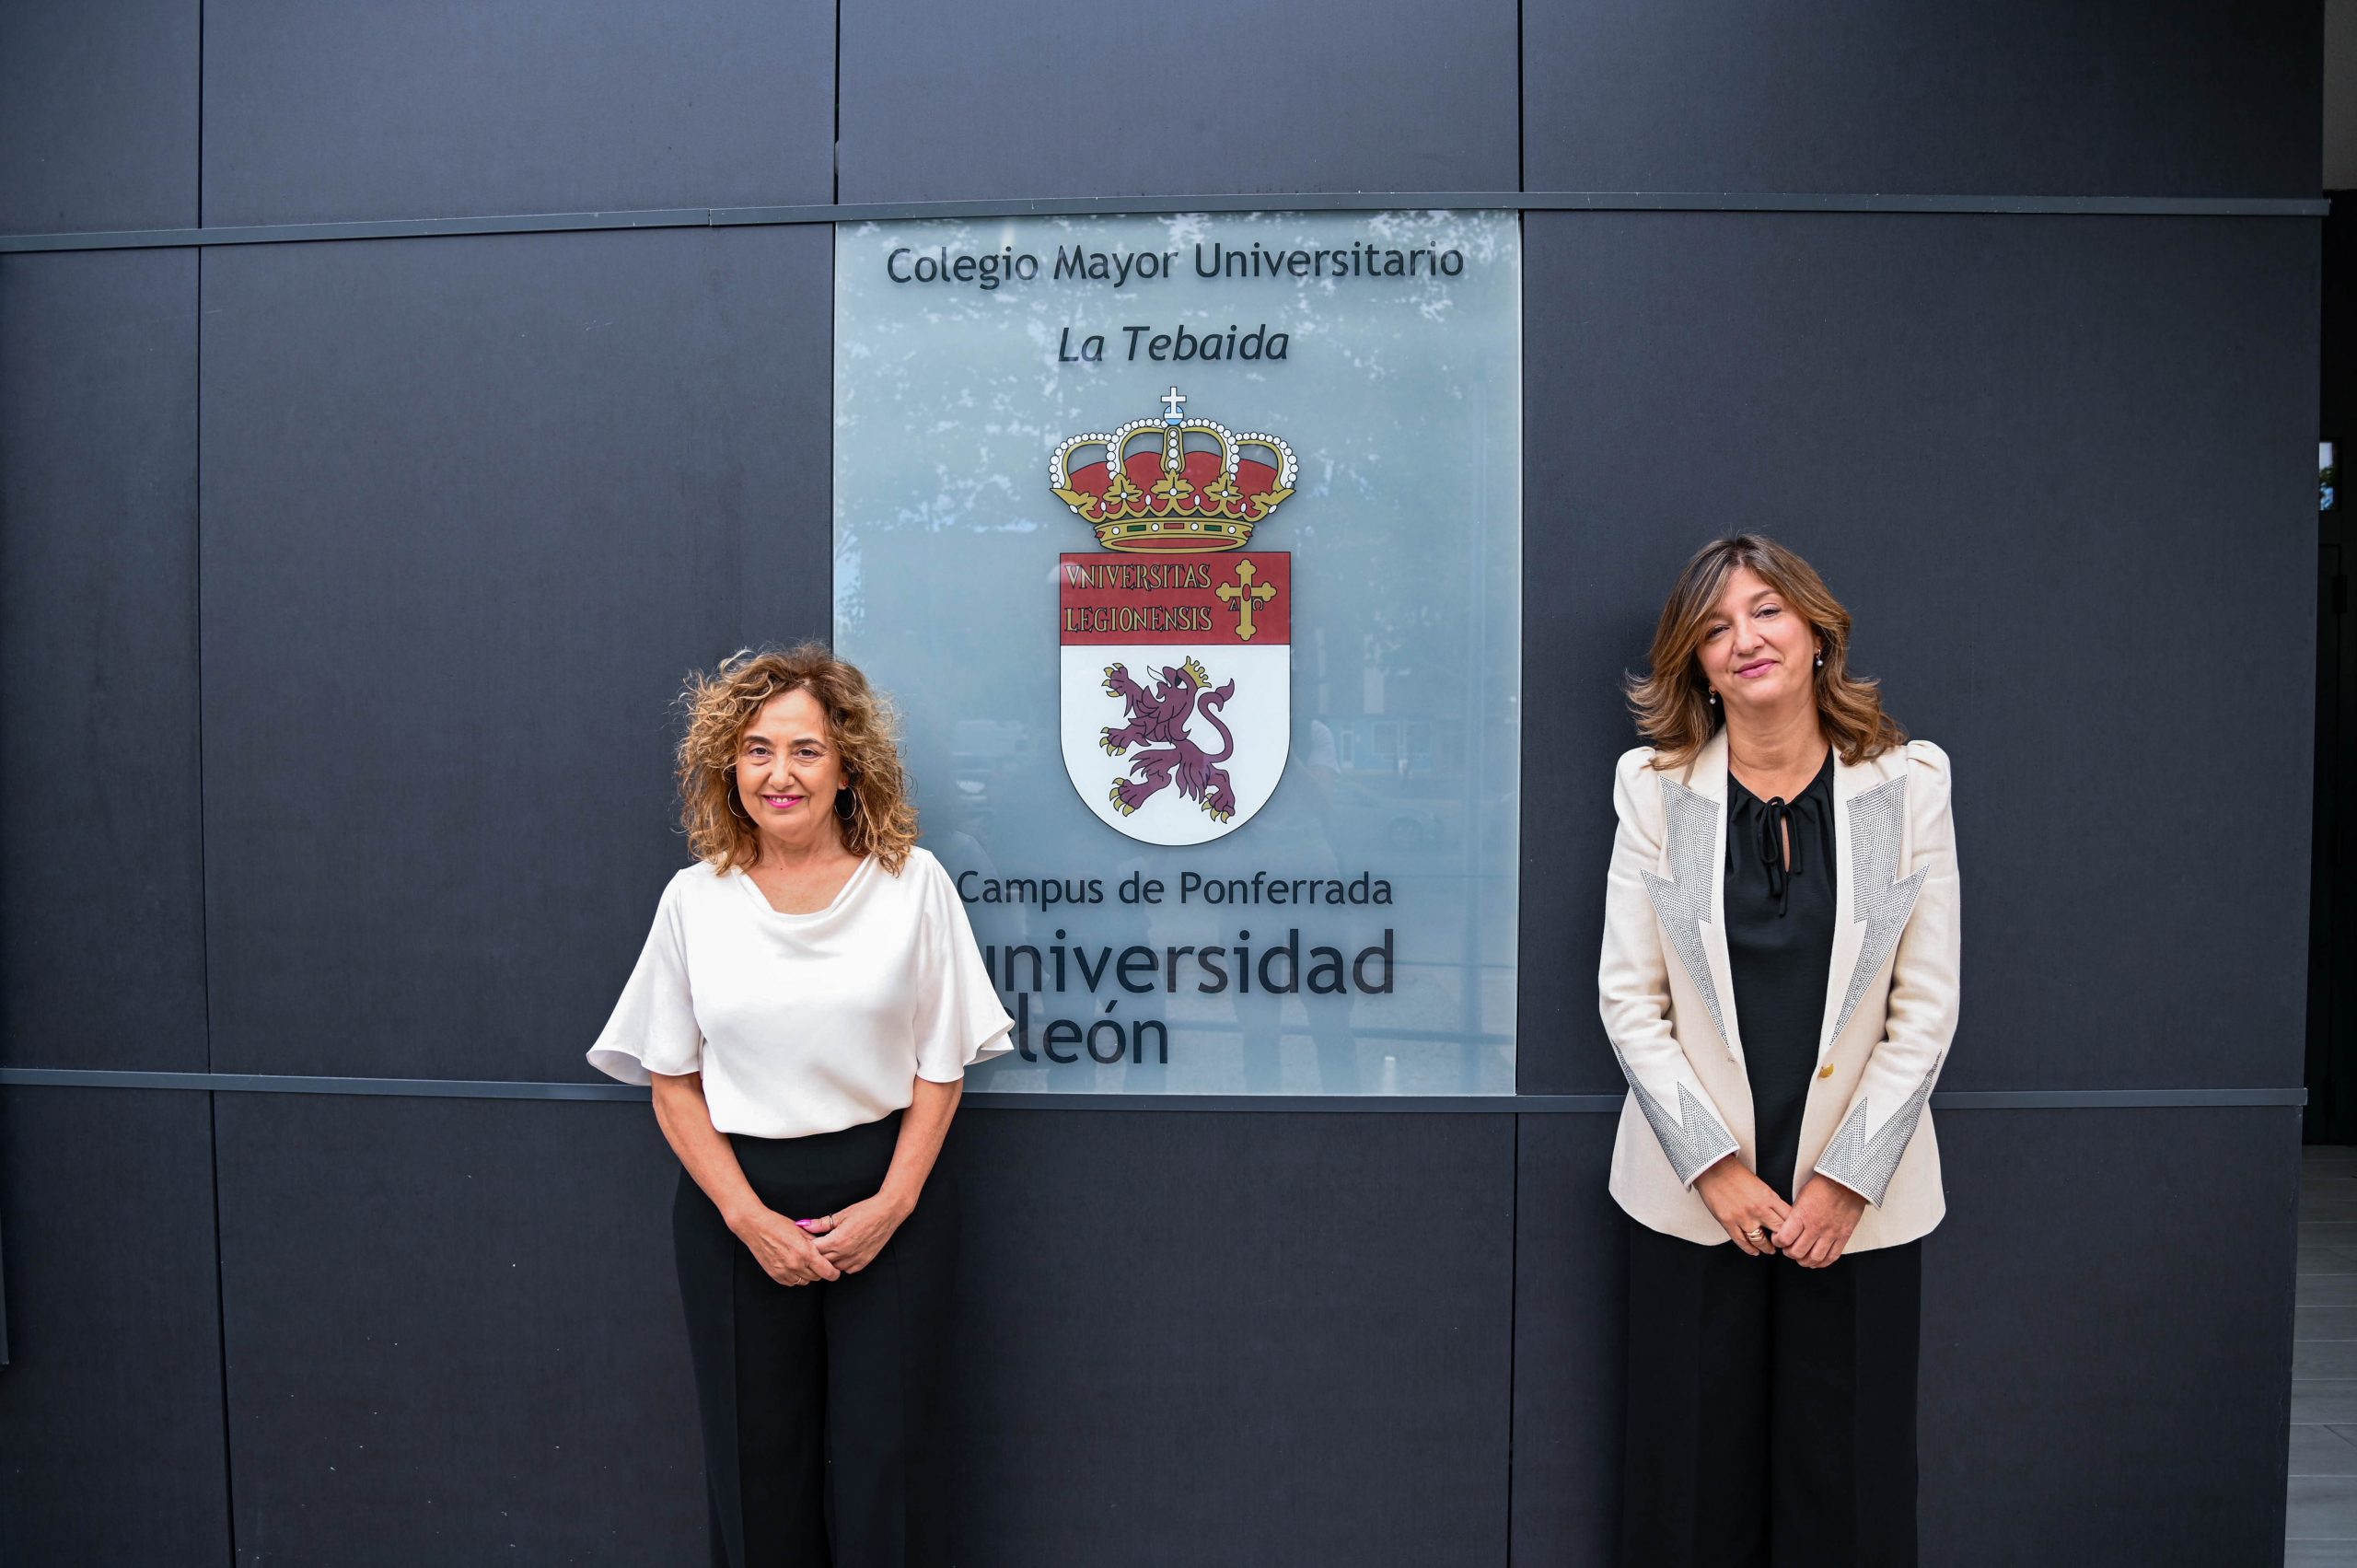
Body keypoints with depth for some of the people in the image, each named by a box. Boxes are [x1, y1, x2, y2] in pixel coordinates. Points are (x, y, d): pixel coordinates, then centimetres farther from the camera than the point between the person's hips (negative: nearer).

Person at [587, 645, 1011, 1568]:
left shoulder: (912, 883, -3)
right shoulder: (695, 900, 0)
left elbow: (942, 1067, 0)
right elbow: (673, 1083, 3)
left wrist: (894, 1202, -9)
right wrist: (749, 1217, -7)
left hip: (886, 1196, -1)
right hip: (737, 1202, 1)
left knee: (882, 1463, 3)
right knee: (758, 1464, 11)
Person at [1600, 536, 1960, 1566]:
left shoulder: (1908, 783, 0)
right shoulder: (1656, 788, -1)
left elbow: (1926, 1008, -1)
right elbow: (1628, 1000, -3)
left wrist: (1847, 1181, -7)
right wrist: (1719, 1173, -9)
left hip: (1858, 1197, 1)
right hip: (1691, 1197, 0)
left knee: (1848, 1479, 11)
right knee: (1691, 1476, 10)